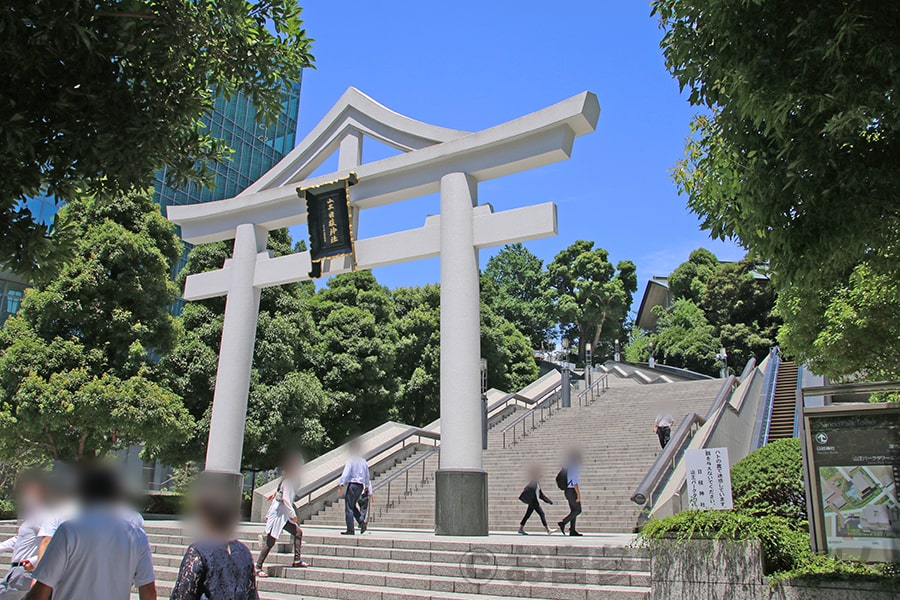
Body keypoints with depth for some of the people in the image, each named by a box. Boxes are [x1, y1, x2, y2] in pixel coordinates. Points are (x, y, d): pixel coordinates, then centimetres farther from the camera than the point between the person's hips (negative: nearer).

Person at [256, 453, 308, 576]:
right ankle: (258, 567, 4)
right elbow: (285, 499, -23)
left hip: (284, 515, 10)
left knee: (298, 533, 7)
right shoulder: (288, 481, -19)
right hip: (278, 514, -10)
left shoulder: (292, 480, 10)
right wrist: (293, 514, -18)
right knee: (270, 542, -5)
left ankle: (297, 560, 12)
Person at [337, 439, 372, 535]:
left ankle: (350, 529, 0)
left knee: (349, 507, 0)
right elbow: (367, 477, 19)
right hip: (361, 486, 7)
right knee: (353, 506, 20)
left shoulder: (351, 460, -5)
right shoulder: (364, 461, 15)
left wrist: (341, 485, -20)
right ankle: (362, 521, 1)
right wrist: (369, 491, 27)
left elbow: (346, 473, -15)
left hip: (352, 485, -7)